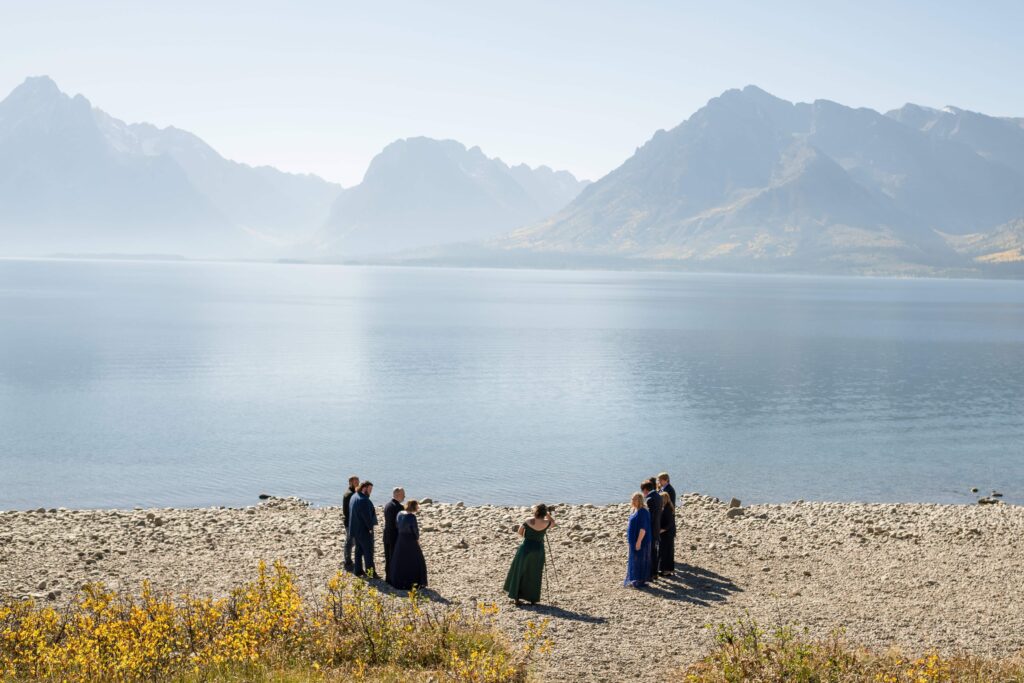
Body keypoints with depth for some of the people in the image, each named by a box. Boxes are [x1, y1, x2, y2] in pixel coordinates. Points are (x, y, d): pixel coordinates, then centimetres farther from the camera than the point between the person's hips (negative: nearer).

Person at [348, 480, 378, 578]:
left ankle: (358, 570, 22)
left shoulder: (354, 497, 7)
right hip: (364, 530, -9)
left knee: (359, 549, 17)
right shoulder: (363, 500, -24)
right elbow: (366, 516, -23)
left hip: (355, 529, 9)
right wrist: (370, 528, -12)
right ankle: (370, 572, 4)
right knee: (368, 551, 0)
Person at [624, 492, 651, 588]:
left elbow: (643, 528, -23)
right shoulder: (635, 510, 10)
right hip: (634, 540, 10)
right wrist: (629, 540, 20)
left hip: (640, 541, -10)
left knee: (639, 560, -1)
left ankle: (640, 581, 7)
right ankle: (634, 580, 24)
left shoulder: (642, 512, -20)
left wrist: (639, 541, -23)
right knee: (633, 560, 15)